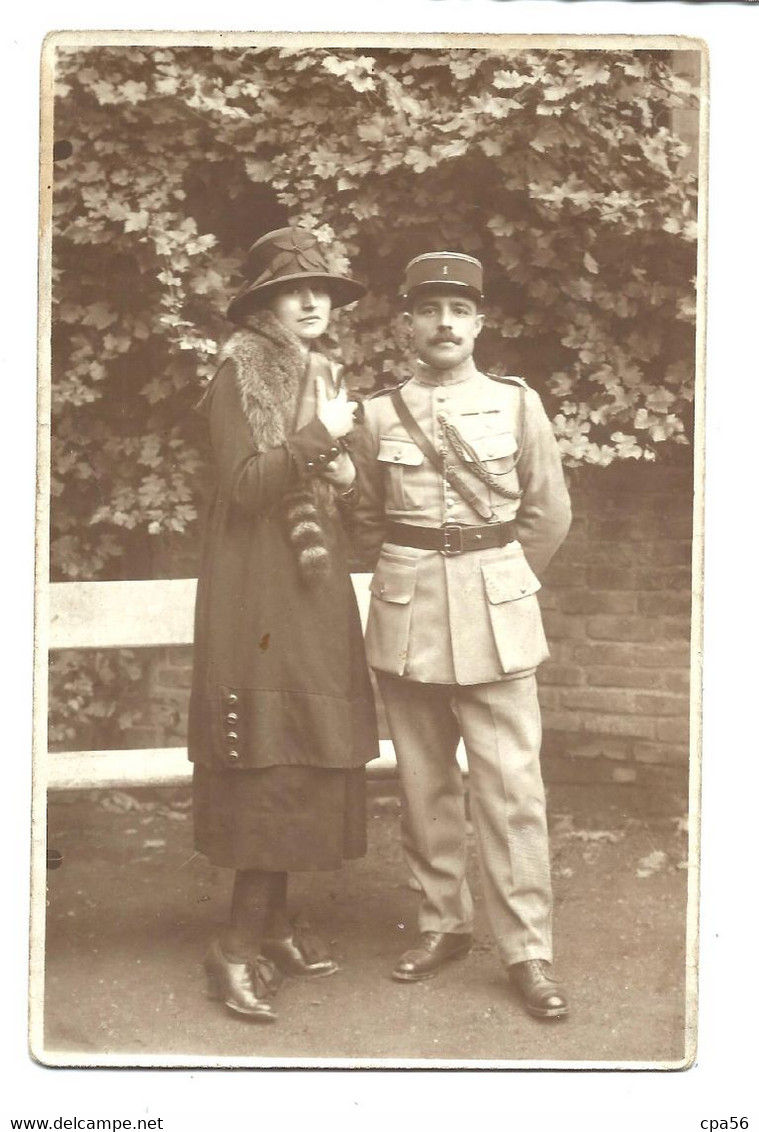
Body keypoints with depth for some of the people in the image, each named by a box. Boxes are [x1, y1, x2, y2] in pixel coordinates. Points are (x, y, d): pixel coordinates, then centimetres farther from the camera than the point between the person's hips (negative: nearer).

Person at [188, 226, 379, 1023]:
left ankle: (273, 922, 18)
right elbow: (243, 482, -16)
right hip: (257, 591, -8)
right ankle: (238, 947, -5)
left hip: (316, 590, 8)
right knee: (272, 759, -10)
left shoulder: (322, 376, 16)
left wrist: (345, 471, 4)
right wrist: (318, 438, -20)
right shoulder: (238, 375, -7)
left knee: (300, 760, 8)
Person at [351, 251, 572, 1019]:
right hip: (406, 617, 2)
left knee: (510, 785, -4)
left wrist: (497, 581, 10)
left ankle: (527, 949, 2)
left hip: (495, 614, -1)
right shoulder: (379, 415, 4)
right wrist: (409, 581, 12)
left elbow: (549, 512, 7)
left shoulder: (516, 403, 1)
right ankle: (442, 925, 23)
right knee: (424, 782, 9)